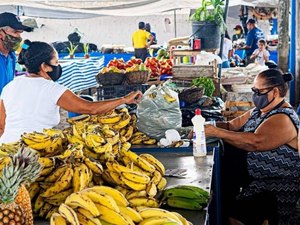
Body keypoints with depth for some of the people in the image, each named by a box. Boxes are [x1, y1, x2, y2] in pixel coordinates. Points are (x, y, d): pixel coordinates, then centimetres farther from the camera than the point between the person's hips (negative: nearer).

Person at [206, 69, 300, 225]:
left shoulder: (283, 119, -17)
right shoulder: (257, 112, 12)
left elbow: (254, 142, -30)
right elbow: (232, 125, 12)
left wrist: (216, 132, -26)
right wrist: (207, 127, -7)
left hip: (275, 189, -9)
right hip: (252, 178, 9)